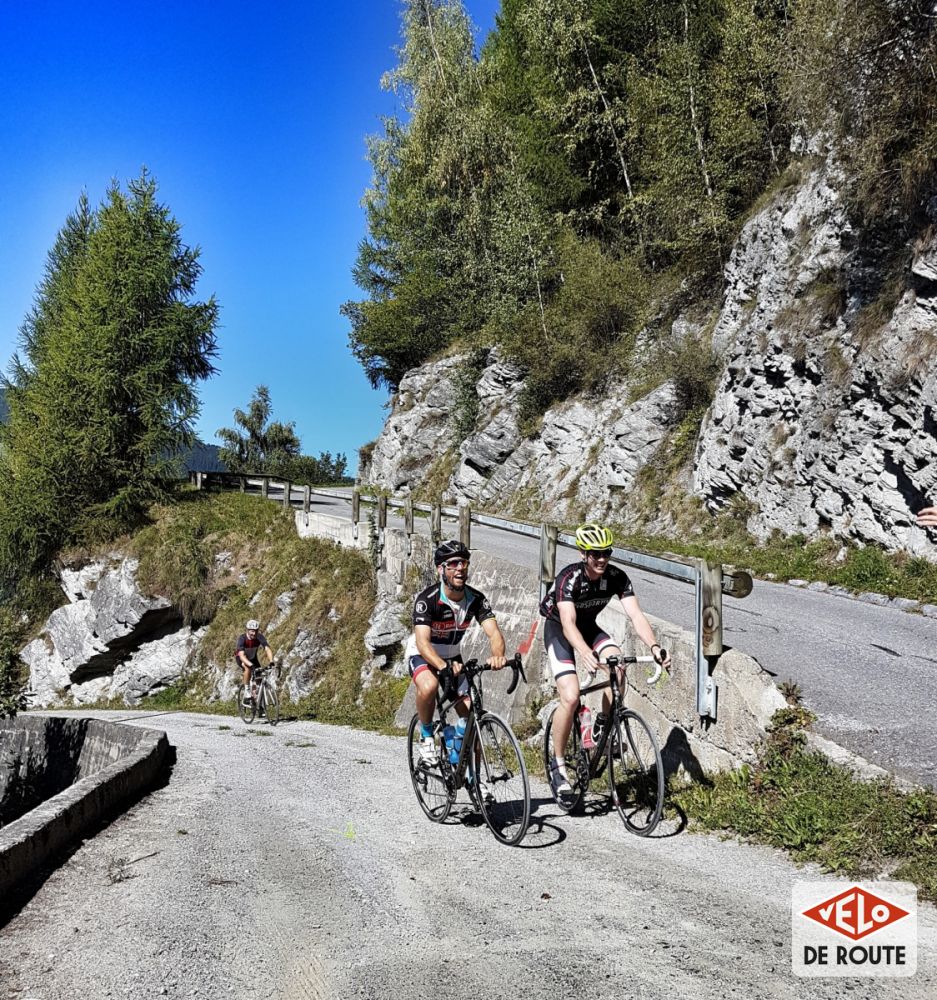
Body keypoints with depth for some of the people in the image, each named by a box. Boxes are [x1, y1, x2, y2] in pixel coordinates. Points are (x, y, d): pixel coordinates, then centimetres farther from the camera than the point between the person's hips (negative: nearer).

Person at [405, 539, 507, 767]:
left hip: (452, 656, 4)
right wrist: (443, 666, -59)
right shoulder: (427, 599, -29)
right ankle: (426, 735, -10)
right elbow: (422, 641, -39)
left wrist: (497, 655, -52)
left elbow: (493, 632, -29)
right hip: (422, 654, -4)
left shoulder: (476, 600, -17)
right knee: (429, 687, -37)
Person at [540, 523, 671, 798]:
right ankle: (557, 765, -2)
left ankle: (603, 725, -3)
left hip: (589, 626, 4)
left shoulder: (617, 577, -19)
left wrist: (654, 646, -44)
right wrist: (588, 656, -59)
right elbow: (568, 623, -42)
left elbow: (636, 615, -27)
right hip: (559, 630, -4)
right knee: (570, 698, -19)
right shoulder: (568, 578, -32)